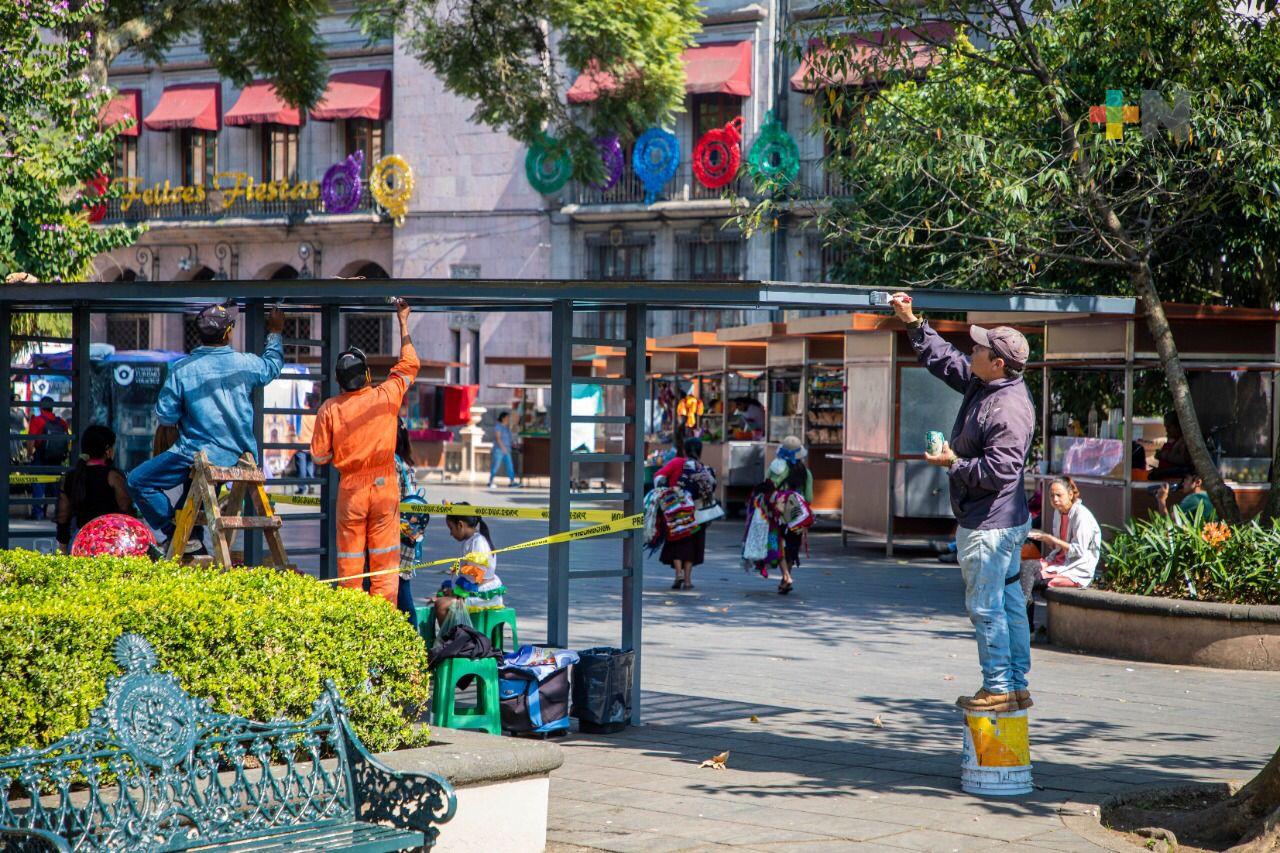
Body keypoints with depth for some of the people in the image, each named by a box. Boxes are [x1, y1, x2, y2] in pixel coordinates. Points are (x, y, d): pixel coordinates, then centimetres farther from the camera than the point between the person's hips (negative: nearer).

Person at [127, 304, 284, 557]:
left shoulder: (182, 369, -9)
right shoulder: (246, 364, 0)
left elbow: (166, 415, -4)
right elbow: (273, 364, 23)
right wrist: (275, 332, 41)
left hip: (198, 453, -6)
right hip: (238, 456, 6)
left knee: (138, 482, 1)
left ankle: (175, 535, -4)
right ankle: (193, 537, 28)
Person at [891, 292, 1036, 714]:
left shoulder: (1009, 409, -23)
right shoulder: (981, 383, 8)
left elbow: (997, 472, -27)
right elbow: (943, 359, 23)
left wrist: (953, 463, -14)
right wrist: (912, 322, 20)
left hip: (989, 527, -11)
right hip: (1002, 521, 11)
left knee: (986, 607, -5)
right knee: (1009, 601, 13)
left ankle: (999, 688, 0)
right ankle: (1017, 686, 19)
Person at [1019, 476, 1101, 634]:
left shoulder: (1082, 515, -13)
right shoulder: (1058, 512, 13)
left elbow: (1079, 550, -16)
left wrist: (1051, 539, -16)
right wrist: (1044, 537, 2)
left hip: (1078, 570, -8)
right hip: (1061, 561, 8)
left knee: (1029, 580, -23)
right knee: (1025, 566, -17)